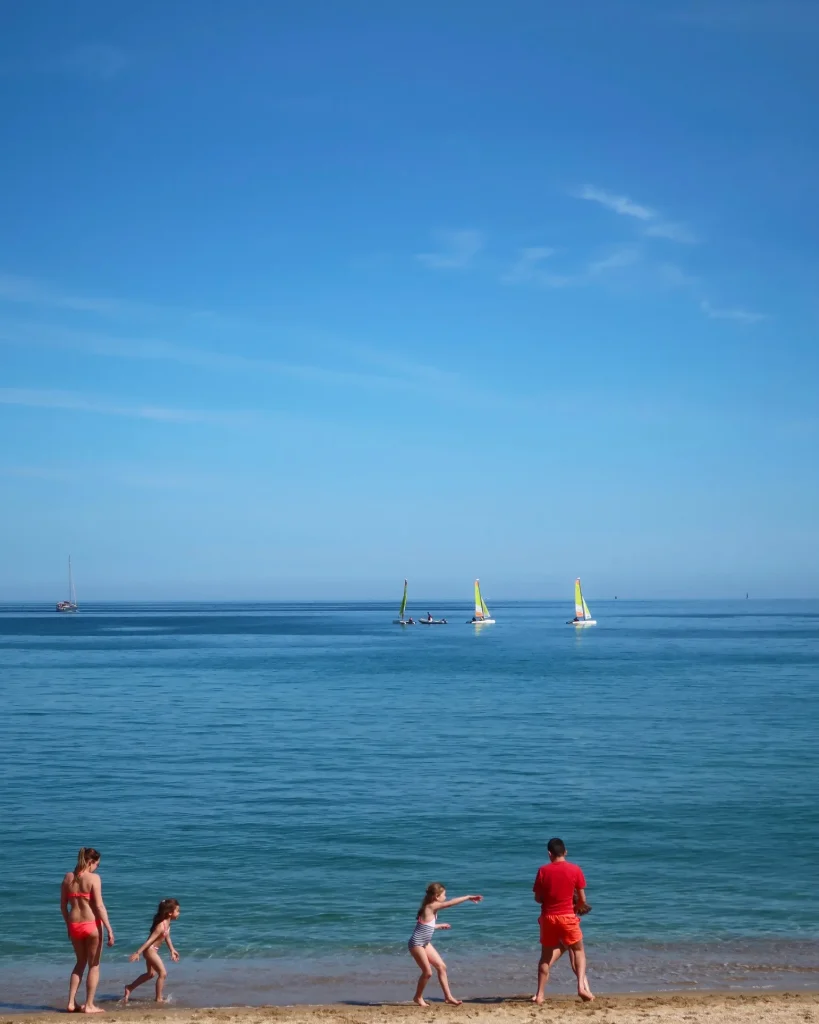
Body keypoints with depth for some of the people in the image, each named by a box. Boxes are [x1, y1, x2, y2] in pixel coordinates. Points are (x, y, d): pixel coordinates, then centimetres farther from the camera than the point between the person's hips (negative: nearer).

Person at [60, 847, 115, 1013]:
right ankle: (89, 1005, 10)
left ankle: (71, 1002, 18)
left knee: (80, 963, 22)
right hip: (91, 924, -5)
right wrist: (109, 929, -12)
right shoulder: (93, 878, -11)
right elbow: (99, 906, -15)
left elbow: (63, 906, 9)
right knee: (94, 965, 10)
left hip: (74, 925, 5)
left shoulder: (68, 877, 5)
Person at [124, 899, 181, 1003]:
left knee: (151, 973, 24)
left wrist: (172, 950, 24)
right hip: (150, 950, -10)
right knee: (163, 973, -6)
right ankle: (159, 998, 3)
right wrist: (138, 953, -30)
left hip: (153, 950, 10)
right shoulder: (161, 926, -28)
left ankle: (129, 988, 36)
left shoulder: (167, 923, 1)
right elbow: (150, 940, -30)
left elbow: (167, 937, 16)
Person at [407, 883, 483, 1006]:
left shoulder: (431, 908, 8)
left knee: (441, 967, 6)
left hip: (425, 943, 10)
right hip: (416, 943, -10)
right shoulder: (431, 906, -20)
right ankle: (418, 997, 16)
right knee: (427, 972, -4)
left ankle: (448, 996, 10)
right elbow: (452, 903, -25)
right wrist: (468, 897, -20)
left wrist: (440, 926, 30)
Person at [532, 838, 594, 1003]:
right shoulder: (575, 870, -4)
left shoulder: (543, 871, -2)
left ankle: (540, 994, 10)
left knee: (546, 955, 12)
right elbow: (582, 899, -2)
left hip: (548, 917, 1)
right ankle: (582, 986, -1)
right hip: (567, 917, -1)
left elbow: (538, 898, 2)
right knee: (578, 950, 16)